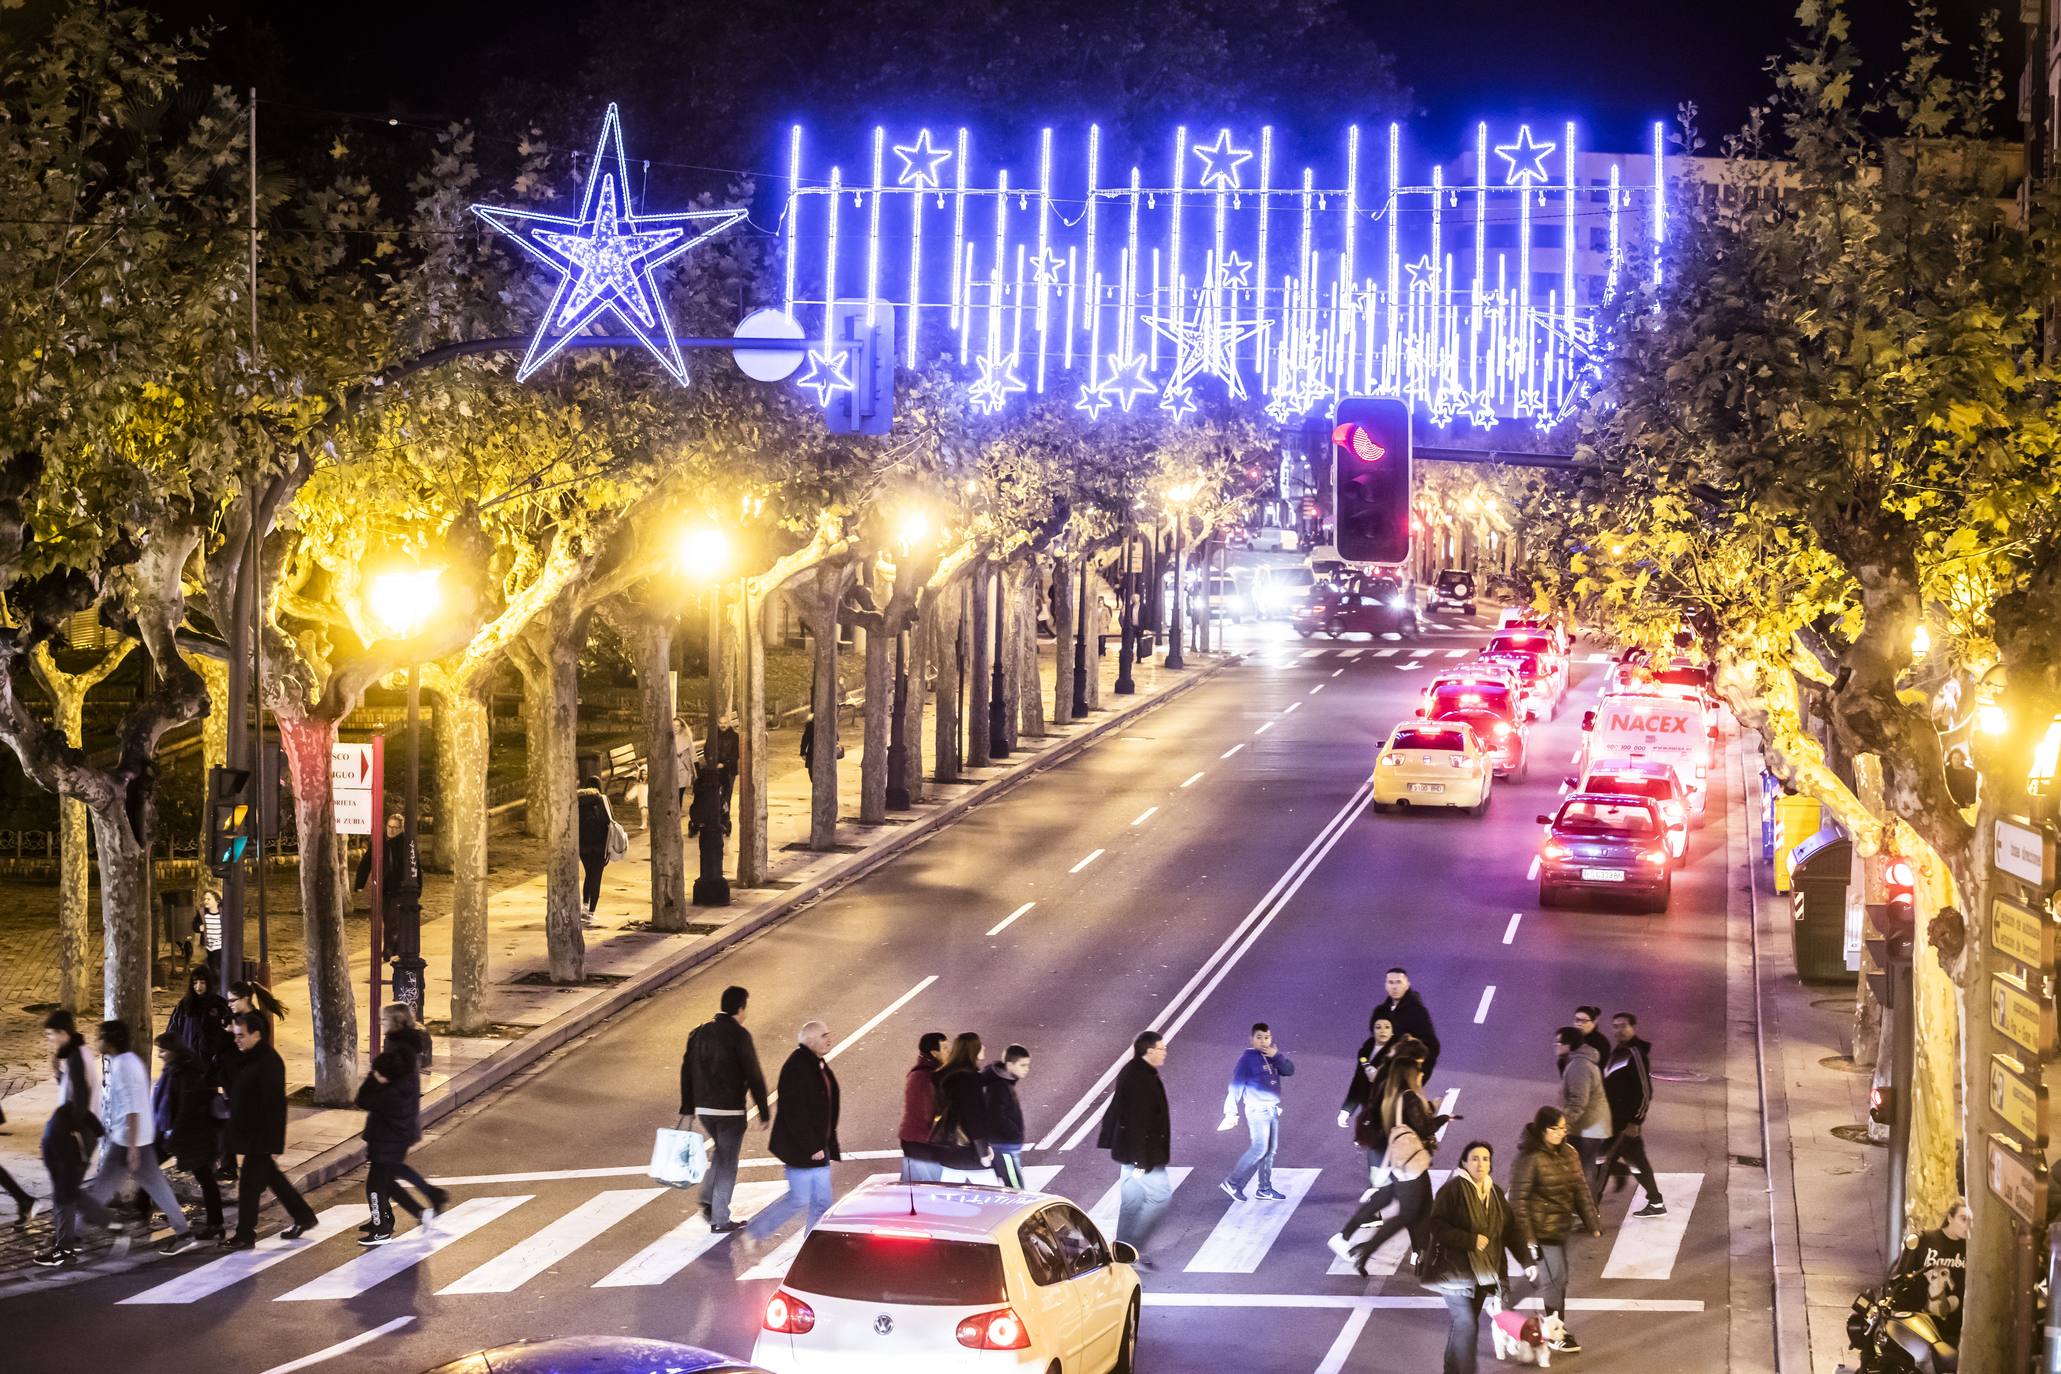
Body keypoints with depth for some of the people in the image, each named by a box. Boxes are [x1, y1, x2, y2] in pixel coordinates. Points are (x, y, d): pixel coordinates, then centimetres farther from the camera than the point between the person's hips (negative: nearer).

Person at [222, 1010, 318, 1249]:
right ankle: (304, 1216, 30)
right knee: (271, 1177, 19)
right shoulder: (246, 1057, 7)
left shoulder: (268, 1062, -22)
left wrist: (274, 1144, -23)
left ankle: (245, 1236, 9)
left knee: (249, 1184, -1)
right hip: (249, 1133, 10)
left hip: (260, 1137, -10)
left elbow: (275, 1106, -23)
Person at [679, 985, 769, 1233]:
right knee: (727, 1163, 5)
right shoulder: (739, 1035, -13)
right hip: (730, 1110, -6)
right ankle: (720, 1219, 7)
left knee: (720, 1152, 27)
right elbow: (753, 1076, -13)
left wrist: (687, 1107, 15)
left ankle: (708, 1200, 14)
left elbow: (687, 1070, 8)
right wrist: (763, 1111, -5)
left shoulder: (700, 1032, 5)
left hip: (703, 1108, 6)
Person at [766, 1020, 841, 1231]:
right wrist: (811, 1147, -19)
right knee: (800, 1202, -6)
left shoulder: (820, 1067, 14)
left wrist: (829, 1147, 15)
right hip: (799, 1150, -9)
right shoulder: (797, 1067, -15)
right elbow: (795, 1113, -20)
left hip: (818, 1148, 9)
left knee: (822, 1203, 7)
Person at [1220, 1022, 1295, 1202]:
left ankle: (1265, 1189, 17)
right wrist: (1231, 1112, -15)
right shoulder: (1248, 1058, -11)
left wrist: (1277, 1056, -17)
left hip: (1272, 1109, 7)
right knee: (1259, 1148, -11)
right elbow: (1236, 1086, -12)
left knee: (1270, 1150, 10)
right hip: (1257, 1109, -7)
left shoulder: (1273, 1055, 9)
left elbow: (1290, 1071, -2)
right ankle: (1232, 1182, -2)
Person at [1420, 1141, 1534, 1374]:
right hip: (1456, 1269, -6)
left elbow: (1510, 1231, 11)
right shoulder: (1453, 1189, -12)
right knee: (1466, 1324, -13)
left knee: (1463, 1324, 14)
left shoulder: (1495, 1193, 9)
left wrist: (1526, 1262, 3)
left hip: (1482, 1271, 6)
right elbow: (1437, 1226, -17)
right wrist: (1470, 1240, -20)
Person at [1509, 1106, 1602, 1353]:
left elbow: (1580, 1189, 10)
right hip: (1541, 1229, -7)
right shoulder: (1531, 1158, -19)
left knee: (1558, 1278, 14)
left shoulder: (1568, 1154, 3)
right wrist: (1527, 1237, -18)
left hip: (1560, 1227, 7)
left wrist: (1592, 1221, 7)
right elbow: (1518, 1199, -16)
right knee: (1554, 1278, -3)